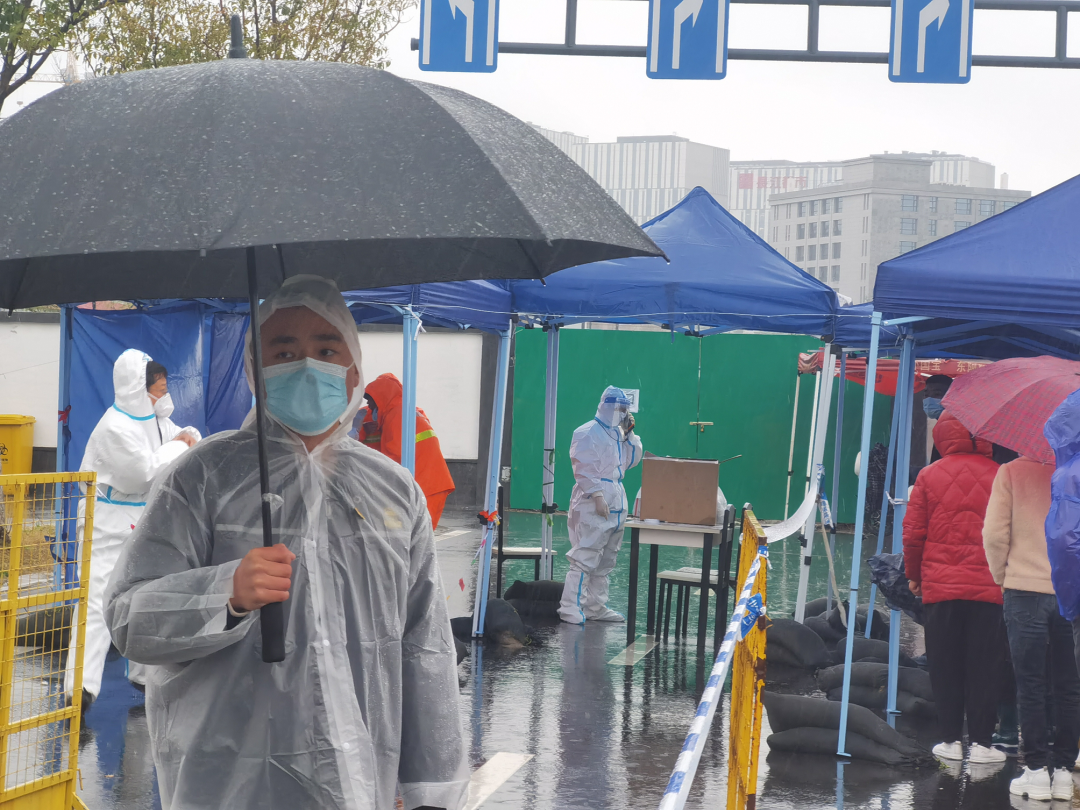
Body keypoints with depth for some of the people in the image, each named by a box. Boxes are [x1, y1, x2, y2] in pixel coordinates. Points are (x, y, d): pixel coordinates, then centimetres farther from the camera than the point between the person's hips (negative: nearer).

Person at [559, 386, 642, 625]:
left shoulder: (617, 434, 17)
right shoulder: (588, 433, -9)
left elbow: (632, 461, 20)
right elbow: (584, 469, -15)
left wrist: (629, 434, 9)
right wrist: (598, 496, -22)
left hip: (616, 505, 9)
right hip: (593, 505, -9)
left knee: (605, 561, 13)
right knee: (585, 558, -13)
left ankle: (595, 607, 20)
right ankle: (570, 608, -13)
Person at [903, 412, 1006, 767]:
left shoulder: (929, 476, 0)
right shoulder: (999, 476, -2)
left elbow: (912, 533, 1)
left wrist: (914, 574, 14)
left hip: (940, 587, 1)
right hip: (989, 588, 0)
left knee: (945, 667, 9)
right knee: (984, 665, 5)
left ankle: (950, 740, 11)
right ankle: (981, 741, 5)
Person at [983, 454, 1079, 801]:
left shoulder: (1012, 472, -4)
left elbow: (994, 534, -7)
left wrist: (1001, 575, 8)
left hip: (1025, 590, -1)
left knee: (1030, 684, 4)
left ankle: (1036, 769, 4)